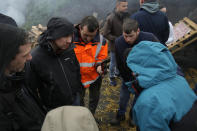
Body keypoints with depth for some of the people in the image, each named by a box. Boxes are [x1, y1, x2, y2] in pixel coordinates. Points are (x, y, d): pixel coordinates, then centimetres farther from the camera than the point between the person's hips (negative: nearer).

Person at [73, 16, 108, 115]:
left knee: (94, 98, 24)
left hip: (95, 76, 1)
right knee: (79, 98, 24)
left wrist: (100, 65, -27)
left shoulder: (101, 40, -19)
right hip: (78, 77, -1)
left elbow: (102, 58, -6)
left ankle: (91, 116, 52)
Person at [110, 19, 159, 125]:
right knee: (124, 96, 15)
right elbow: (119, 65, -11)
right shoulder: (118, 42, -24)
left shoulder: (149, 38, -30)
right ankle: (121, 115, 42)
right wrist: (127, 79, -6)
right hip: (127, 77, 1)